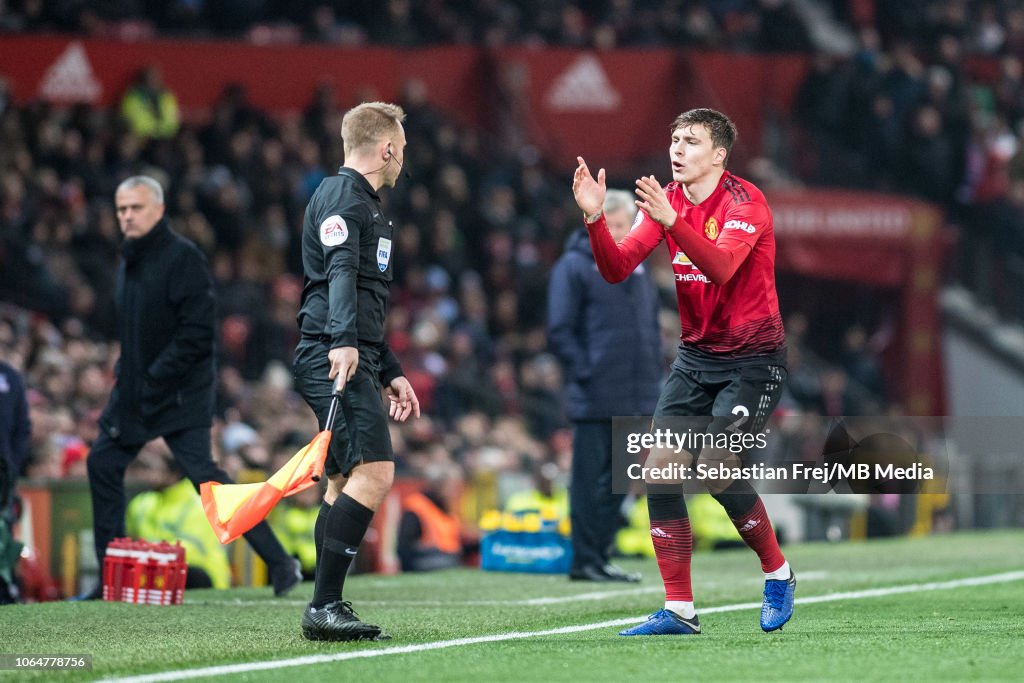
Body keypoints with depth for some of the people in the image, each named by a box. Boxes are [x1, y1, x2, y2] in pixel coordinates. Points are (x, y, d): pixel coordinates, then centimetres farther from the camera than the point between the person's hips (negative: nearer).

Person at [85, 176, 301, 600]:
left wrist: (155, 378, -20)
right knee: (102, 463, 6)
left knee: (203, 474, -15)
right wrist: (125, 372, 10)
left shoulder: (182, 257, -14)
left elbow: (197, 331, -20)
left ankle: (280, 563, -11)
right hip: (135, 391, 9)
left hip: (180, 395, -9)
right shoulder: (129, 261, 14)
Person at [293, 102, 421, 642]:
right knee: (374, 471, -18)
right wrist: (343, 341, -36)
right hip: (333, 358, -11)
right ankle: (323, 606, -22)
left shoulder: (363, 203, 27)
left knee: (345, 482, 10)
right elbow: (340, 273, -23)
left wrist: (391, 373, 33)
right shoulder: (341, 196, -6)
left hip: (352, 359, 11)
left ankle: (328, 609, 10)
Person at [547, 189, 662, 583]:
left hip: (635, 400, 7)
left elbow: (651, 327, 25)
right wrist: (585, 373, -17)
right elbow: (559, 331, -9)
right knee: (589, 480, -4)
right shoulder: (574, 266, -4)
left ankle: (600, 556, 16)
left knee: (617, 481, 9)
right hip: (595, 399, -7)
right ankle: (584, 560, 0)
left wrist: (653, 379, 14)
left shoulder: (636, 270, 17)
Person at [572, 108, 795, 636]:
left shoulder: (744, 202, -15)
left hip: (753, 357, -6)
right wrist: (595, 218, -21)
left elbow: (720, 265, -33)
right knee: (661, 468, -7)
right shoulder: (666, 201, 4)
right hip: (696, 353, 6)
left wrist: (671, 220, -46)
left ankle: (778, 574, 9)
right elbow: (616, 269, -4)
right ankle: (679, 610, -3)